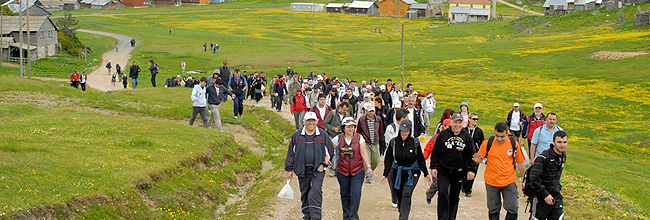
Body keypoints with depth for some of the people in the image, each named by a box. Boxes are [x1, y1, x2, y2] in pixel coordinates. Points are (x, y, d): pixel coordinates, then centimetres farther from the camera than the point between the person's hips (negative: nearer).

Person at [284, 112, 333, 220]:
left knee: (316, 192, -15)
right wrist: (289, 169, 7)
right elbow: (291, 153, 10)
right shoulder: (297, 135, 6)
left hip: (318, 170, -2)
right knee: (304, 193, 11)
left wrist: (323, 164, -2)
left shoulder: (323, 135, 3)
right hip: (302, 170, 2)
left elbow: (330, 150, 9)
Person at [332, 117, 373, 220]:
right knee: (345, 194, 9)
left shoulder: (359, 138, -2)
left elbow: (364, 153, -3)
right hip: (342, 172, 2)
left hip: (357, 171, -1)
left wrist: (369, 167, -12)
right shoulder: (338, 139, 1)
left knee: (355, 194, -12)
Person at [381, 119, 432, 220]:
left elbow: (420, 159, 3)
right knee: (399, 195, 10)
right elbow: (388, 159, 1)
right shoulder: (393, 142, -4)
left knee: (406, 195, -15)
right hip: (398, 172, 3)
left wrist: (426, 174, 8)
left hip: (412, 173, -3)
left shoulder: (415, 143, -7)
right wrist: (385, 174, -3)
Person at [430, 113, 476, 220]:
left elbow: (471, 155, 5)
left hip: (459, 173, 2)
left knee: (454, 197, 12)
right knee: (443, 194, -14)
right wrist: (433, 167, 0)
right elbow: (435, 152, 4)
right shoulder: (443, 134, 0)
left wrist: (471, 170, -3)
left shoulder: (467, 136, 3)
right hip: (443, 171, -2)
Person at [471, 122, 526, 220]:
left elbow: (520, 162, 5)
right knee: (493, 210, 10)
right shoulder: (488, 143, -7)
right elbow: (480, 158, 2)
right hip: (491, 182, 0)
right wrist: (477, 160, -22)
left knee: (513, 209, -4)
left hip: (509, 182, 0)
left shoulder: (514, 143, -5)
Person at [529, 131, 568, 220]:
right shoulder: (544, 157, -19)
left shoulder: (563, 156, 6)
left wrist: (557, 188, 14)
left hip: (556, 196, 6)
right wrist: (545, 194, -20)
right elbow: (534, 178, -22)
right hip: (541, 197, -6)